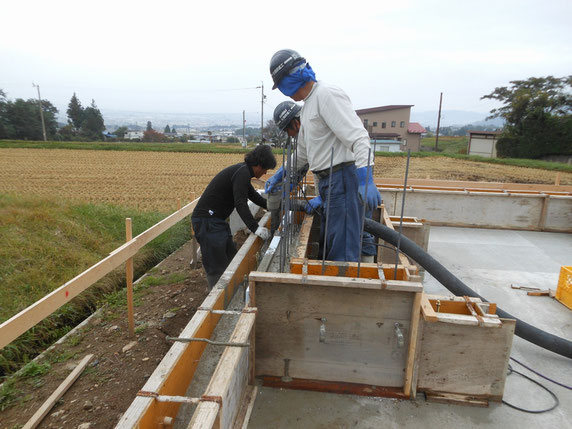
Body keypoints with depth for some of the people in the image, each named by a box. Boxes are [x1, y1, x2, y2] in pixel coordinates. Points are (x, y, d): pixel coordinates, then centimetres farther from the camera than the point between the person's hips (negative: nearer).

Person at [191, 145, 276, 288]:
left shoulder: (243, 170, 15)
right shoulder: (242, 172, -17)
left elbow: (253, 195, 28)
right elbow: (240, 204, -27)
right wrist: (255, 228, -31)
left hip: (217, 221, 11)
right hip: (207, 221, -11)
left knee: (232, 259, 16)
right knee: (217, 268, -7)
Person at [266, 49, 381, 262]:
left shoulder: (327, 94, -12)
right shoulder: (307, 106, 21)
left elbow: (357, 136, -24)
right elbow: (302, 152, 32)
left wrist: (366, 179, -35)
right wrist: (280, 175, 35)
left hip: (343, 179, -10)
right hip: (329, 181, 11)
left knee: (342, 253, -7)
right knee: (331, 246, 19)